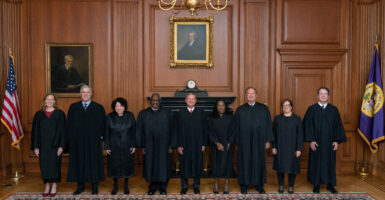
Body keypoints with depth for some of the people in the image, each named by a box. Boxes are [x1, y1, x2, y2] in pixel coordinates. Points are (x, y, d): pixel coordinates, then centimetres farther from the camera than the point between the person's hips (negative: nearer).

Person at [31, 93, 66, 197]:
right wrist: (35, 147, 0)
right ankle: (47, 185, 19)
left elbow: (62, 130, -2)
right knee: (44, 165, 6)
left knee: (54, 164, 2)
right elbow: (35, 131, 7)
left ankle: (54, 186, 15)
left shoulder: (60, 114, 1)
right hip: (43, 145, 2)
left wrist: (61, 146, -10)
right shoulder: (39, 114, 7)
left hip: (54, 145, -2)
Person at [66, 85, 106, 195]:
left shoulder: (99, 108, 2)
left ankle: (94, 186, 15)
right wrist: (70, 138, 1)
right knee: (79, 162, 7)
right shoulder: (73, 107, 7)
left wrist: (100, 136, -5)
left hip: (93, 141, -1)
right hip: (77, 140, 2)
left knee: (94, 161, 3)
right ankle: (80, 185, 20)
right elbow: (69, 124, 8)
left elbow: (103, 124, 3)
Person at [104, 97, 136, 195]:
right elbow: (107, 133, -1)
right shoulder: (109, 117, -5)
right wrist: (107, 147, -3)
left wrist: (134, 145, -5)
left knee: (127, 165, 9)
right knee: (114, 165, 9)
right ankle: (115, 185, 27)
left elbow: (133, 131, -2)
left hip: (127, 146, 0)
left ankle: (126, 185, 27)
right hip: (114, 146, 0)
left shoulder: (130, 116, -6)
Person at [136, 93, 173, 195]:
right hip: (149, 146, 1)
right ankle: (152, 186, 26)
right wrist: (142, 146, -3)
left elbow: (171, 129, 1)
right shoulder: (143, 113, 3)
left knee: (163, 166, 6)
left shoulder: (167, 112, 1)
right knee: (150, 166, 9)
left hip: (163, 145, -1)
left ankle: (162, 187, 23)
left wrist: (170, 145, -4)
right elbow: (140, 131, 2)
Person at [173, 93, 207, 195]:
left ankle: (196, 185, 24)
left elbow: (204, 129, 2)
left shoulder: (201, 112, 2)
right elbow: (177, 130, 0)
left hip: (197, 144, 0)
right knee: (184, 165, 7)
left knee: (197, 164, 8)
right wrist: (178, 145, -6)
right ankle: (184, 186, 23)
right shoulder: (180, 113, 1)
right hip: (184, 144, 0)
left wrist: (204, 144, -3)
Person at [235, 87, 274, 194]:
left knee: (259, 161, 7)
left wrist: (268, 140, 0)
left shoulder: (264, 109, 4)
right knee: (245, 161, 5)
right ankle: (244, 184, 17)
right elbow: (237, 127, 3)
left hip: (259, 141, 1)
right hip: (244, 142, 0)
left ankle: (259, 184, 20)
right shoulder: (240, 110, 4)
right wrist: (237, 141, -1)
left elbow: (268, 125, 4)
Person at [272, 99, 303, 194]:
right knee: (280, 166, 7)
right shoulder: (277, 118, 2)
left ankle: (291, 186, 21)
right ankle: (281, 185, 23)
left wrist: (299, 149, -7)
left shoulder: (297, 119, -2)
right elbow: (274, 133, 3)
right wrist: (274, 147, -2)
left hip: (292, 148, -1)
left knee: (292, 166, 5)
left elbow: (300, 135, -2)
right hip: (280, 147, 1)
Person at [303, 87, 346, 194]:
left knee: (330, 163, 9)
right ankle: (316, 184, 18)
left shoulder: (334, 110, 4)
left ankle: (330, 184, 22)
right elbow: (308, 125, -5)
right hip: (316, 143, -2)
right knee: (316, 163, 5)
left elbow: (338, 126, 3)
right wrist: (311, 140, -12)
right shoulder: (312, 109, -1)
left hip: (329, 143, 2)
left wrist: (337, 140, -4)